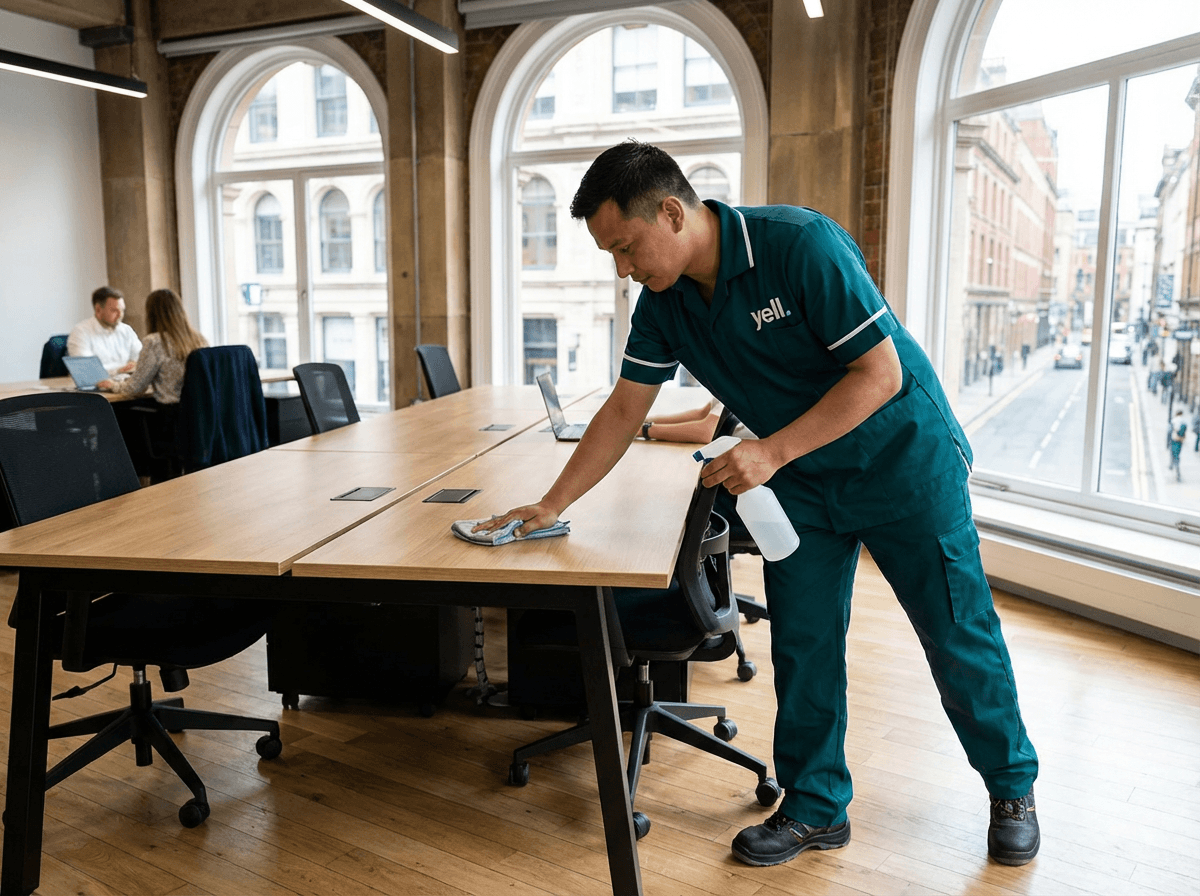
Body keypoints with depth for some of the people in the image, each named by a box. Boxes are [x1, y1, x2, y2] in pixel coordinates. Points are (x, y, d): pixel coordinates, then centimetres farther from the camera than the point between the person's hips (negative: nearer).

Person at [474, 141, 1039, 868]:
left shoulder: (801, 244, -27)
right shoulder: (664, 303, -7)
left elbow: (881, 373, -25)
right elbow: (624, 411, 1)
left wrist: (772, 452, -29)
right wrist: (550, 507, -1)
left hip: (904, 462, -5)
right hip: (803, 482, 5)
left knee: (959, 639, 7)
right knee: (802, 644, 6)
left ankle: (1013, 787, 31)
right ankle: (815, 807, 24)